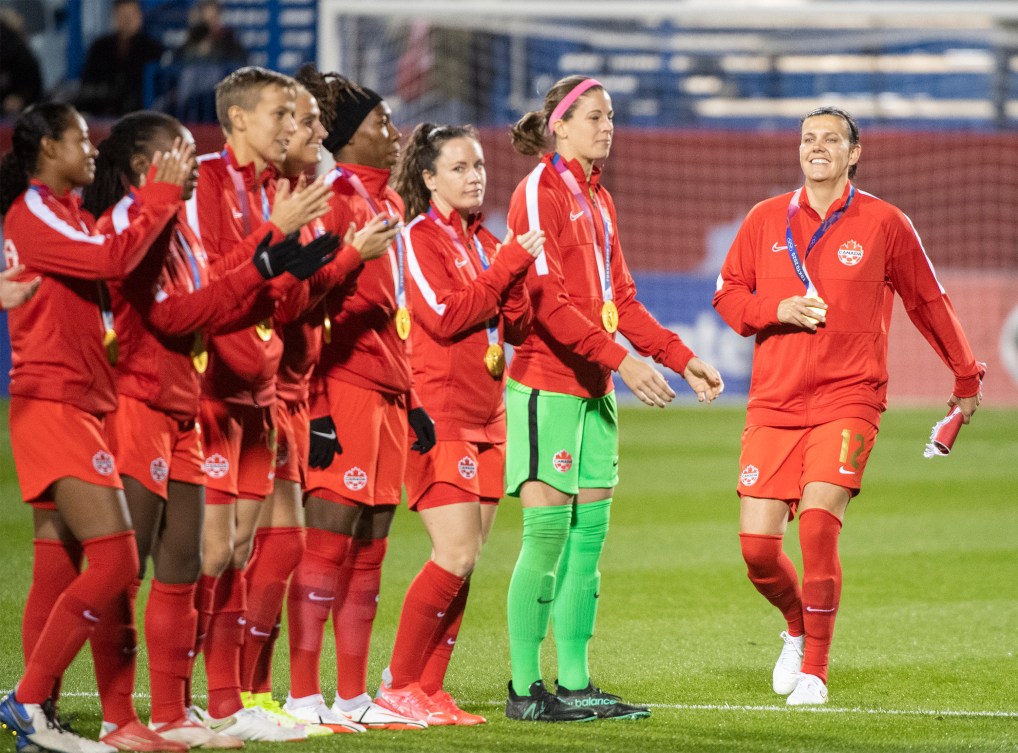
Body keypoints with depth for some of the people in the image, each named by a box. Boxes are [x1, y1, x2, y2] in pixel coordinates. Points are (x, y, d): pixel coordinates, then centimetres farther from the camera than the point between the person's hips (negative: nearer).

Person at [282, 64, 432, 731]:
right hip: (342, 390, -9)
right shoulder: (334, 200, -9)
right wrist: (316, 407, -19)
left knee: (369, 550, 9)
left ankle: (354, 696, 13)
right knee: (330, 541, -8)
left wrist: (412, 398, 21)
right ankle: (305, 697, -6)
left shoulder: (387, 205, 18)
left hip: (387, 394, 9)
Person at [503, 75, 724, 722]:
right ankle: (525, 689, -4)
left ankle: (575, 684, 11)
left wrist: (682, 358, 12)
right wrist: (621, 358, -23)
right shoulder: (538, 194, -9)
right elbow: (548, 300, -17)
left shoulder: (597, 200, 18)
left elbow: (621, 299, 20)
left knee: (589, 533, 7)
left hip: (593, 388, 8)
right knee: (547, 533, -8)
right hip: (547, 383, -8)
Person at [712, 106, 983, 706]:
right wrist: (776, 310, -6)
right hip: (774, 403, 3)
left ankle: (816, 670, -7)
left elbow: (929, 303, 13)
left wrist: (966, 377, 19)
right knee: (757, 546, -4)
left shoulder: (884, 224, 2)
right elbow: (728, 295, 14)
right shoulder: (766, 220, 7)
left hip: (848, 401, -3)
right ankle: (798, 629, 28)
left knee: (818, 521, -21)